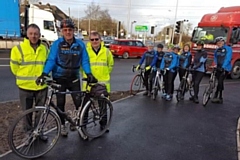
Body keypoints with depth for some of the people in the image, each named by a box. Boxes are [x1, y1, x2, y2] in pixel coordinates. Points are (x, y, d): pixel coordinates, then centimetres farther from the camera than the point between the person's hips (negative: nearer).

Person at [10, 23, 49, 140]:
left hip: (42, 86, 3)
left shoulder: (45, 49, 3)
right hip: (25, 87, -2)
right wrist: (24, 78, 8)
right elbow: (14, 67, 1)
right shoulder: (18, 49, -8)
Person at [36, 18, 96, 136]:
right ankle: (62, 125, 27)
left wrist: (89, 73, -18)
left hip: (74, 78, 1)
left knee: (79, 102, -4)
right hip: (60, 78, -1)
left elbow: (84, 61, -3)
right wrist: (44, 74, -26)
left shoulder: (80, 44, -3)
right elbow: (51, 60, -13)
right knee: (60, 103, 9)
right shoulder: (57, 44, -9)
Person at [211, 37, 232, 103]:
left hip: (225, 68, -6)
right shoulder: (217, 50, 10)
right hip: (218, 68, 6)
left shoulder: (228, 49, -8)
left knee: (220, 82, -14)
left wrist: (223, 67, -28)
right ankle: (220, 98, 19)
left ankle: (216, 96, -9)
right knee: (220, 82, 10)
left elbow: (227, 59, -18)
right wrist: (215, 65, -1)